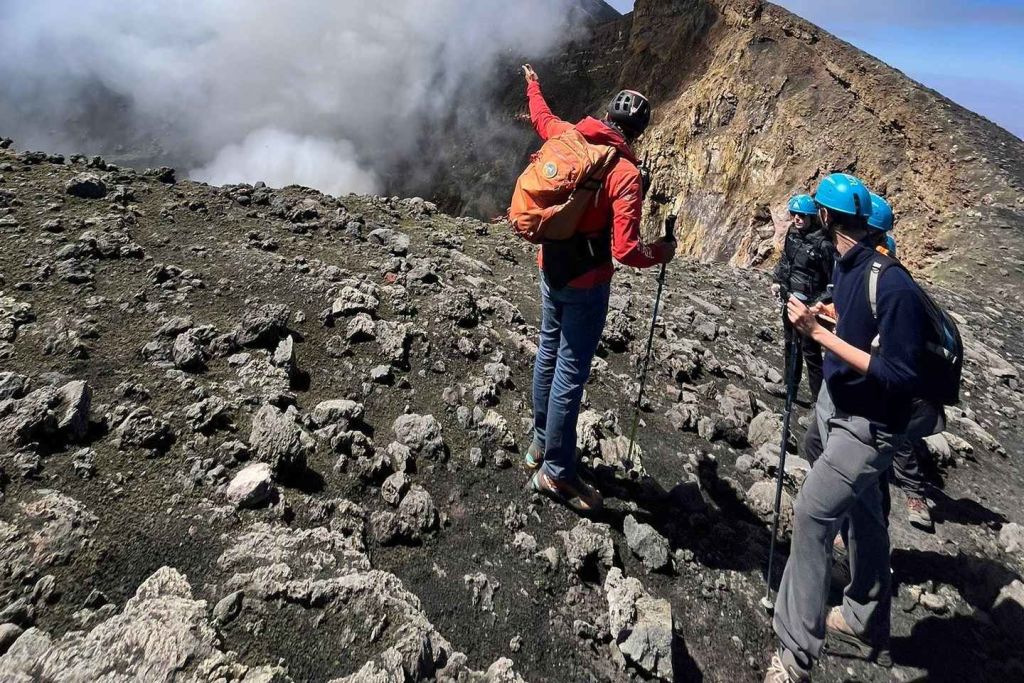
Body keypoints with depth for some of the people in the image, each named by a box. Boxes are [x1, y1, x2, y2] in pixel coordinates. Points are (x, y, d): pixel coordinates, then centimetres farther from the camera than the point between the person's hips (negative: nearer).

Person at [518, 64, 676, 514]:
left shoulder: (567, 137, -2)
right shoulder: (625, 174, -19)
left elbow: (541, 117, 23)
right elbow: (625, 252, -25)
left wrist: (533, 84, 43)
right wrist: (661, 253, -4)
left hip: (551, 266, 7)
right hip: (586, 281, -7)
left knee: (549, 353, 20)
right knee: (571, 371, 1)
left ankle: (541, 445, 35)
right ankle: (556, 472, 12)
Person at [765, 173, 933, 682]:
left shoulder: (892, 286, -26)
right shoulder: (846, 265, -1)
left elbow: (898, 375, -26)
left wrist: (820, 333, -28)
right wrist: (818, 313, 4)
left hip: (870, 425, -9)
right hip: (843, 407, 9)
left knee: (811, 514, -12)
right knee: (860, 514, 20)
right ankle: (867, 625, 40)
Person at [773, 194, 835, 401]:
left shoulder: (823, 244, -20)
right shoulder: (792, 233, 2)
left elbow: (834, 280, -15)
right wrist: (776, 281, 9)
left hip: (808, 306, -8)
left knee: (810, 351, -3)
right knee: (791, 344, 21)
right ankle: (791, 387, 38)